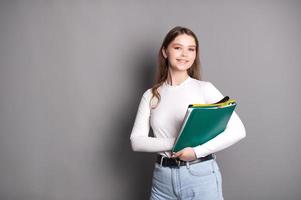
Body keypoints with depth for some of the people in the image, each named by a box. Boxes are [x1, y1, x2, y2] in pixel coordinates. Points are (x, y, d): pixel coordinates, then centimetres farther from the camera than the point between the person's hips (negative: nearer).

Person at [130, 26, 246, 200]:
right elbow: (137, 141, -3)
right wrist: (174, 144, -17)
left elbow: (238, 130, -10)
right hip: (163, 178, 2)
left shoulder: (205, 88, -5)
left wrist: (197, 151, -18)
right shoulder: (151, 95, 3)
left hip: (201, 175, -2)